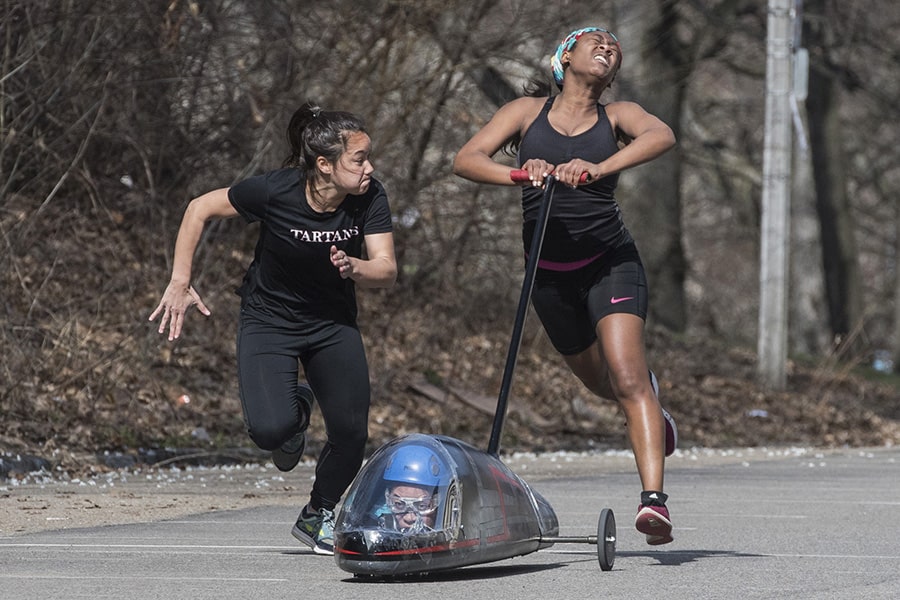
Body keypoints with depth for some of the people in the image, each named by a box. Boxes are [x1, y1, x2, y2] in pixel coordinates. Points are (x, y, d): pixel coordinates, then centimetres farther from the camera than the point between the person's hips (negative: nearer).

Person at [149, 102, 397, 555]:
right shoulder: (275, 191, -26)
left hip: (333, 322, 3)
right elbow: (200, 208, -13)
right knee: (270, 429, -25)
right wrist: (180, 282, -15)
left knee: (351, 434, -5)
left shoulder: (370, 198, -18)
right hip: (269, 318, -3)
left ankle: (318, 515, 26)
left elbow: (386, 270, -21)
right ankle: (294, 411, 16)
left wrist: (354, 268, -43)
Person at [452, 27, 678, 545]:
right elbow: (467, 159, -10)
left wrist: (599, 168, -38)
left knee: (627, 376, -20)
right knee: (601, 380, 19)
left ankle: (654, 499, -29)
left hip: (610, 260, -3)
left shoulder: (616, 116, 0)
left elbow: (662, 136, -23)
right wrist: (516, 174, -30)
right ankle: (650, 403, 54)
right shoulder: (527, 112, 3)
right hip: (550, 272, 3)